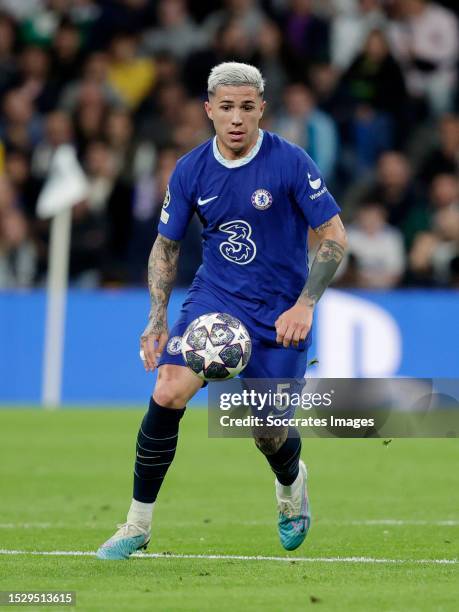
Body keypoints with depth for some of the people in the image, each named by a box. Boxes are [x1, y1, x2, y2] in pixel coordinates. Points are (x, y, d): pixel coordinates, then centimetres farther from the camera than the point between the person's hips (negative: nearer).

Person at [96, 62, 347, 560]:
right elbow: (166, 245, 8)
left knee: (270, 433, 1)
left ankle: (292, 483, 41)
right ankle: (138, 525, -9)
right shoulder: (190, 170, -3)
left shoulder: (290, 162, -14)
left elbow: (334, 235, -9)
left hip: (279, 313, -2)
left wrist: (305, 304, -18)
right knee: (167, 393, -20)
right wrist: (158, 318, -2)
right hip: (213, 296, 2)